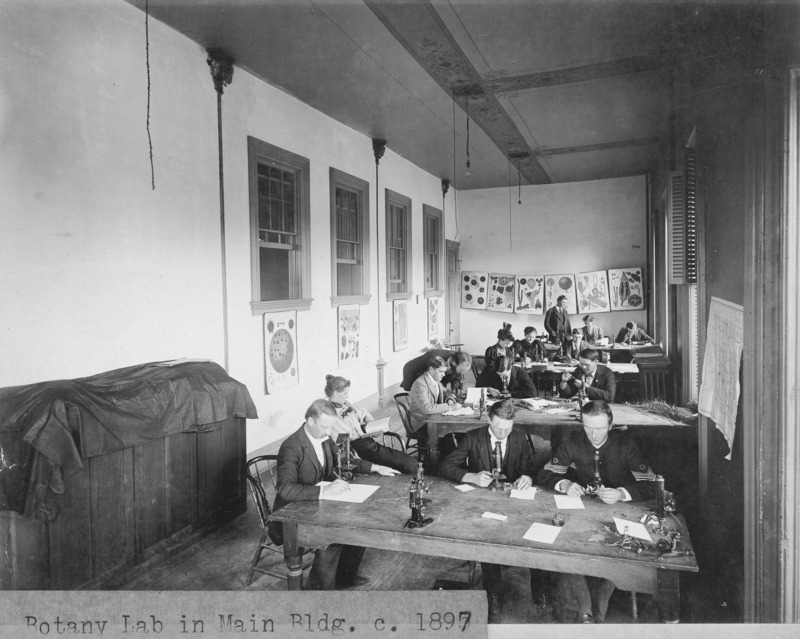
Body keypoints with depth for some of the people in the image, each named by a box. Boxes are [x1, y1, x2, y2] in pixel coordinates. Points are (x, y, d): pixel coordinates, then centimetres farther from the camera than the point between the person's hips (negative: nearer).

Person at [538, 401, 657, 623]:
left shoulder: (625, 445, -7)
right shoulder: (573, 442, -2)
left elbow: (651, 486, -11)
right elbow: (544, 475, 0)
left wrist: (622, 493, -28)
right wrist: (564, 484, -20)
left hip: (615, 514, -1)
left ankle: (595, 612, -10)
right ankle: (581, 611, -18)